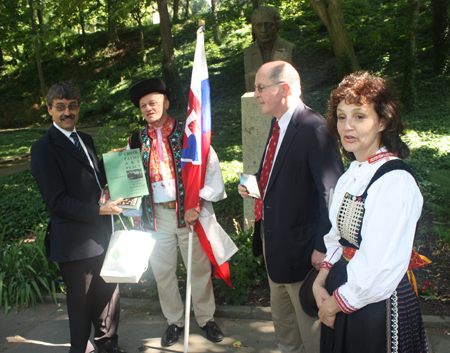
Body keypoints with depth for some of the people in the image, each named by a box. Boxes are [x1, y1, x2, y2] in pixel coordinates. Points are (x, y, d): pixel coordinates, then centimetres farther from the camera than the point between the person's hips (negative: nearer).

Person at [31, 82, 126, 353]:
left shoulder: (86, 140, 11)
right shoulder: (44, 148, -13)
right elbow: (57, 202, -18)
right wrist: (100, 210, -21)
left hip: (101, 234, 7)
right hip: (74, 241, -7)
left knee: (109, 290, 18)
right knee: (81, 299, 11)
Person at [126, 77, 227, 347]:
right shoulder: (137, 141, 6)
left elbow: (212, 169, -7)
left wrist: (198, 206, -15)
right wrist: (136, 213, 3)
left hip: (189, 213, -2)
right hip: (156, 215, 3)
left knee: (200, 268, 9)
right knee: (162, 272, 10)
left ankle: (206, 318, 30)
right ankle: (175, 321, 31)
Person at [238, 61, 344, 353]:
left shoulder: (314, 129, -23)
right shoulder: (278, 124, 7)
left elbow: (331, 191, -26)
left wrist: (323, 247, -26)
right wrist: (255, 184, 1)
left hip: (300, 242, -9)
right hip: (272, 235, 10)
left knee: (309, 323, 8)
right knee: (281, 315, 27)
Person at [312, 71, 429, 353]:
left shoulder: (396, 181, -23)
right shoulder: (352, 176, 4)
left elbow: (381, 268, -25)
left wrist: (336, 303, -12)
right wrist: (321, 281, -3)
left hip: (378, 306, -7)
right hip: (344, 293, 8)